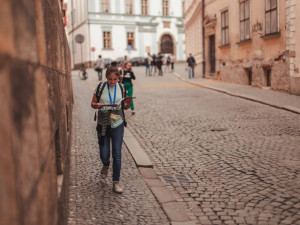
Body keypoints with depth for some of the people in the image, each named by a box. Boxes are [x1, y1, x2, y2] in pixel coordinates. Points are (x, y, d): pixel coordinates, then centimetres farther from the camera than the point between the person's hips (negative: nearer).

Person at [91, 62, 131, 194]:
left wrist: (128, 104, -12)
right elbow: (92, 104, 3)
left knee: (117, 155, -1)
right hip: (103, 125, 0)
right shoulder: (101, 86, -4)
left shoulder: (121, 88, 1)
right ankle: (106, 165, 42)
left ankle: (116, 183, 13)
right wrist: (97, 105, -20)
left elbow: (125, 107, 11)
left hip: (117, 125, 1)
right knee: (104, 155, 4)